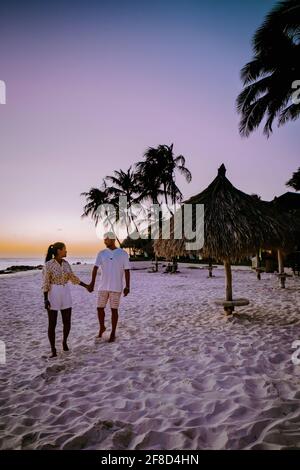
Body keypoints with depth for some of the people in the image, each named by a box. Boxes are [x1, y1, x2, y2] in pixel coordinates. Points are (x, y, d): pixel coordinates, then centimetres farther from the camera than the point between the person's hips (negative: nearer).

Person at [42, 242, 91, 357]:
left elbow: (73, 278, 15)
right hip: (52, 295, -5)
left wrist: (86, 285, 17)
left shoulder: (65, 263, 6)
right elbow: (45, 283, -11)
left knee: (67, 323, 4)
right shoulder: (48, 265, -11)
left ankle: (65, 341, 33)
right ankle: (53, 350, 16)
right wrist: (45, 300, -17)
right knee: (52, 324, -1)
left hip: (65, 294, 5)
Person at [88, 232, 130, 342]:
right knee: (100, 308, 7)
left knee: (114, 310, 3)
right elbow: (95, 268, -9)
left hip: (116, 287, -3)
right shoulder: (101, 253, 2)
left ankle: (113, 333, 19)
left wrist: (127, 286, -10)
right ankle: (102, 327, 34)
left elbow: (127, 271, -4)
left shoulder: (123, 254, -5)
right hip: (103, 286, 3)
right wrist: (92, 282, -24)